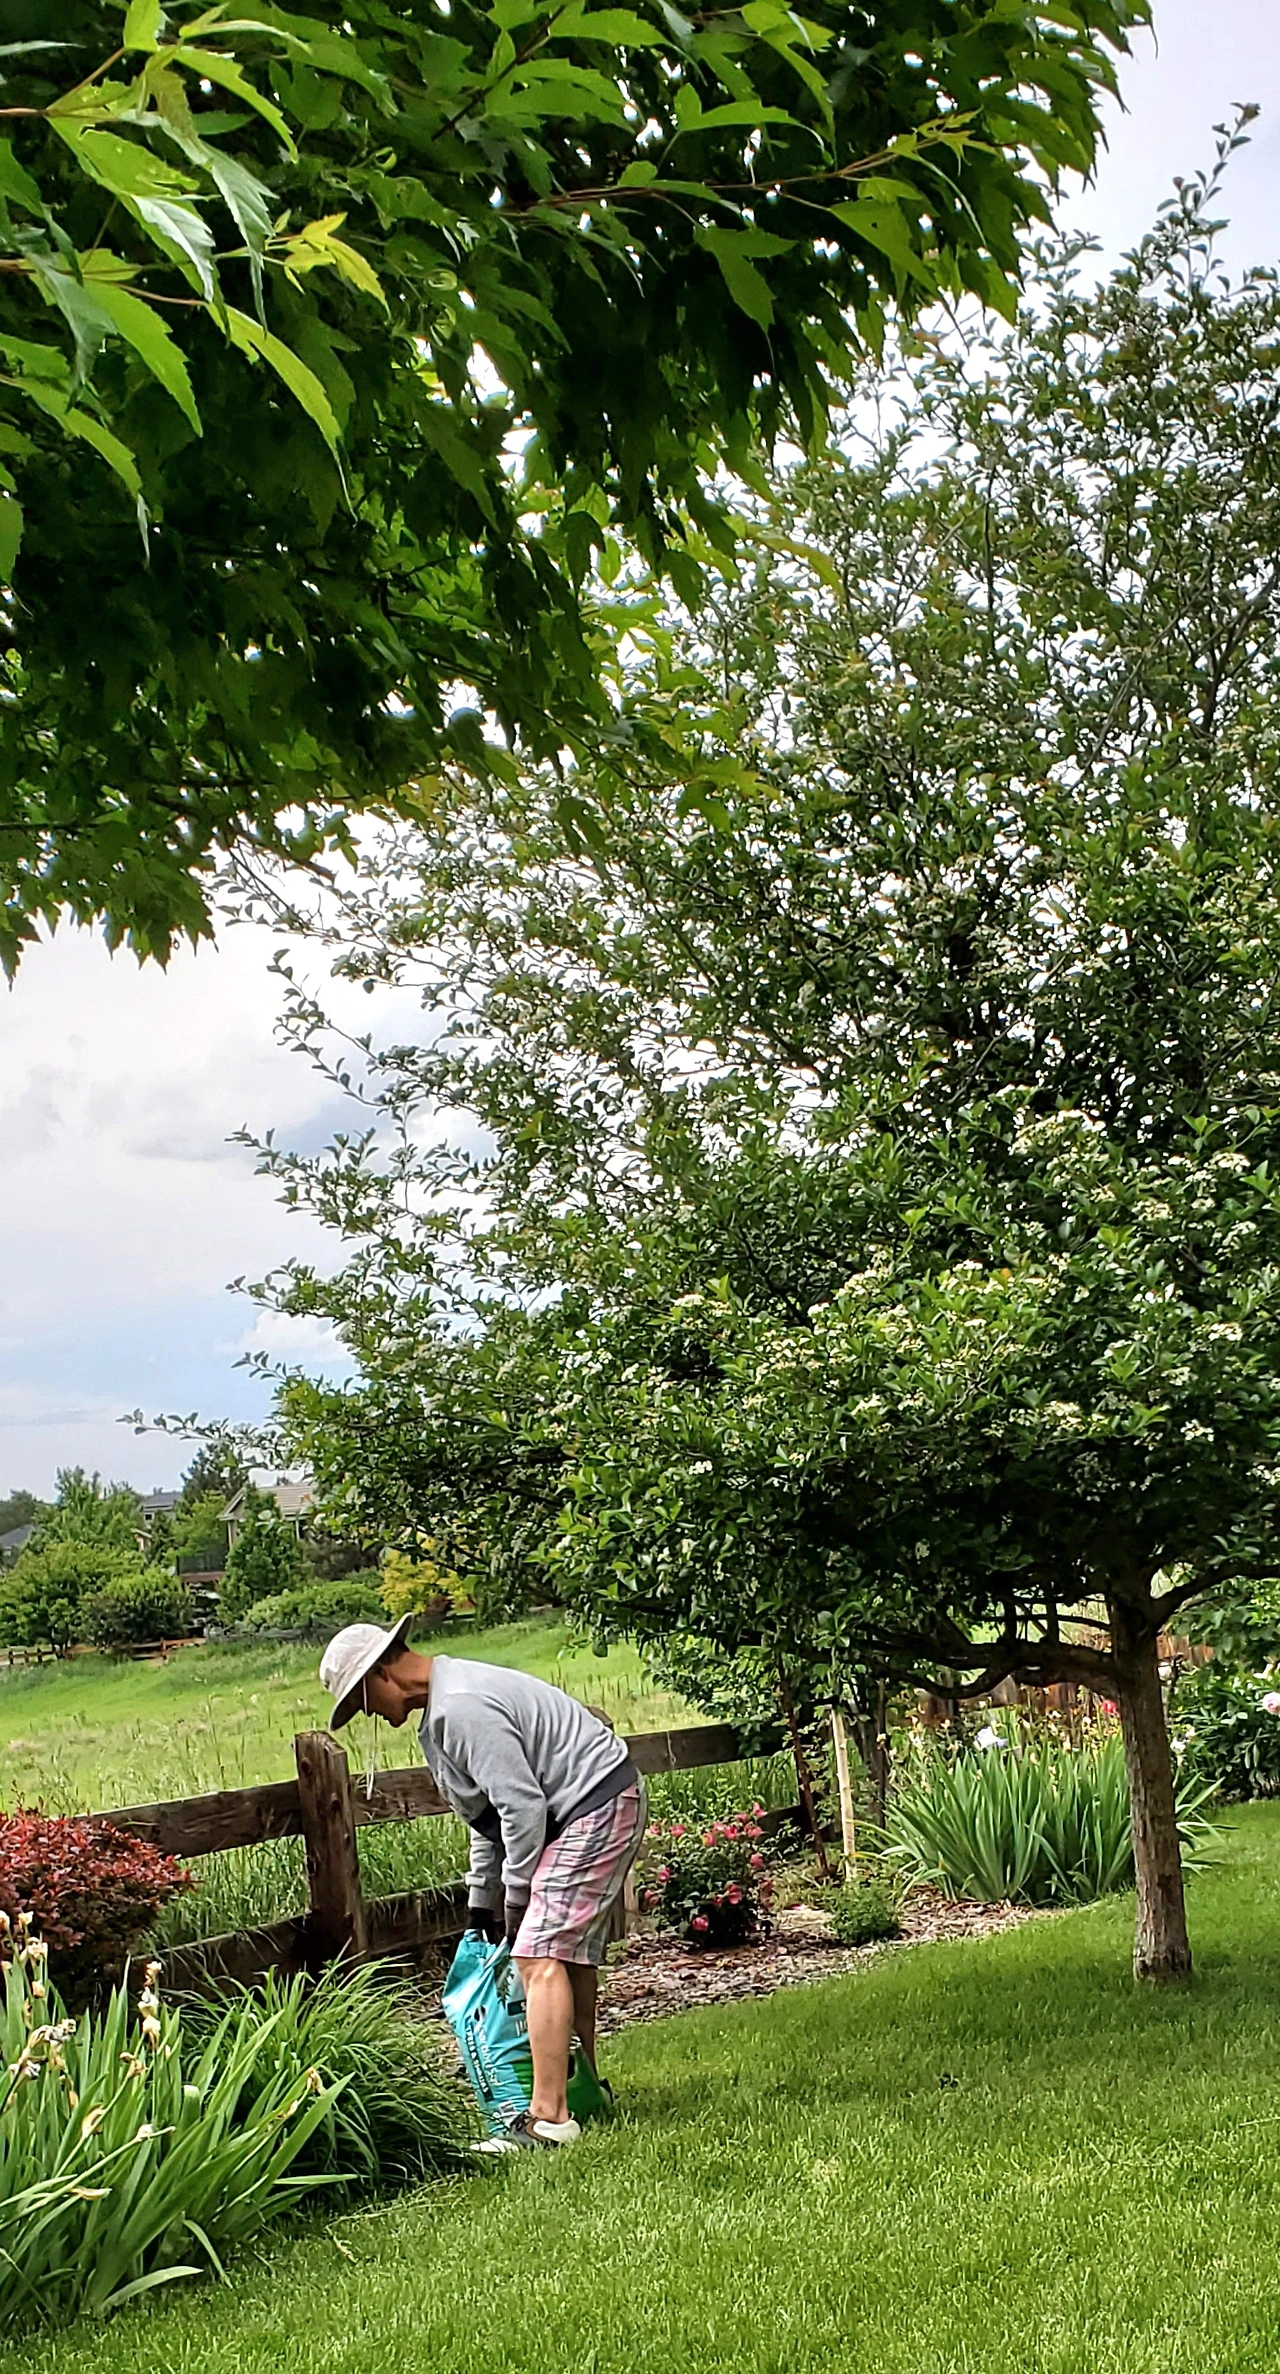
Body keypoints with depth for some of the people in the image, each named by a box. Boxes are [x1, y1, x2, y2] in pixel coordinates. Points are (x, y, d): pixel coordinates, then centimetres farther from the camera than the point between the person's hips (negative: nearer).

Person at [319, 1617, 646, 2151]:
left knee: (541, 1957, -15)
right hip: (599, 1808, 11)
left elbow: (522, 1806, -22)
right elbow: (489, 1814, 22)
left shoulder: (461, 1708, -21)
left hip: (595, 1807, -11)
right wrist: (483, 1901, 22)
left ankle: (549, 2119, -16)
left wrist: (517, 1896, -10)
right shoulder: (442, 1709, 14)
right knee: (572, 1952, 18)